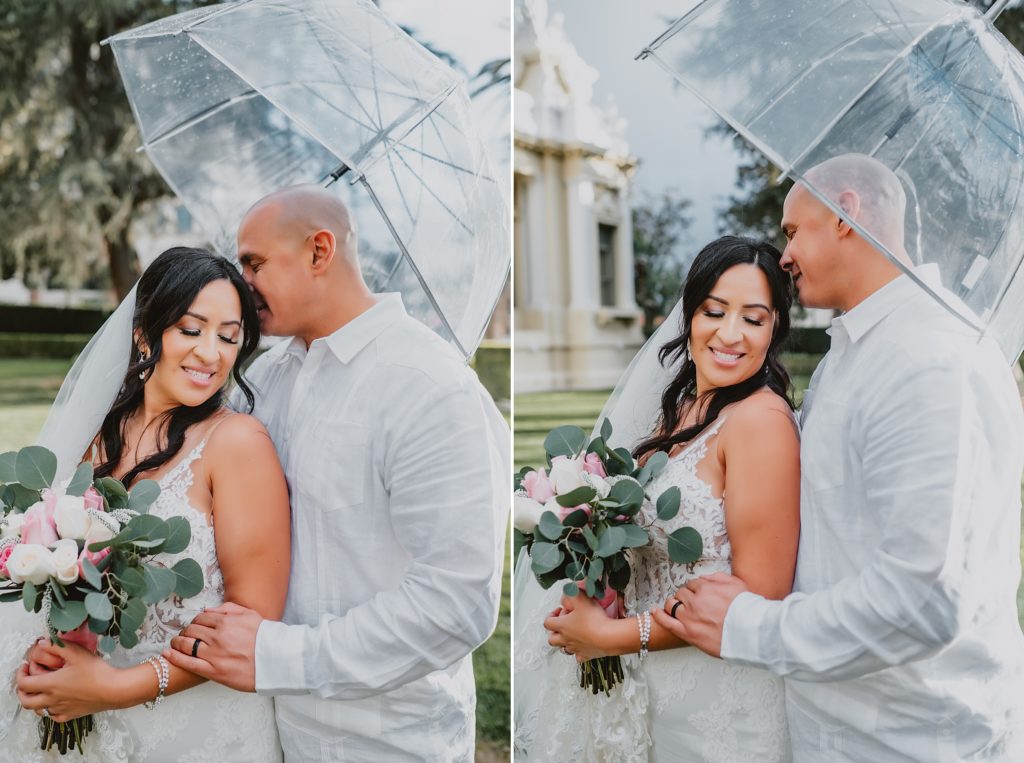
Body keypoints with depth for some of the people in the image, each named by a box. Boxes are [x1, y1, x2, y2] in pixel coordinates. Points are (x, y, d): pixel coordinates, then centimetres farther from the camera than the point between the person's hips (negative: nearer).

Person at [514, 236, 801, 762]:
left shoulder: (761, 417, -19)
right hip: (648, 680, 7)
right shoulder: (679, 408, 6)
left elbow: (759, 594, -21)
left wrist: (609, 636, -16)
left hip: (714, 700, -7)